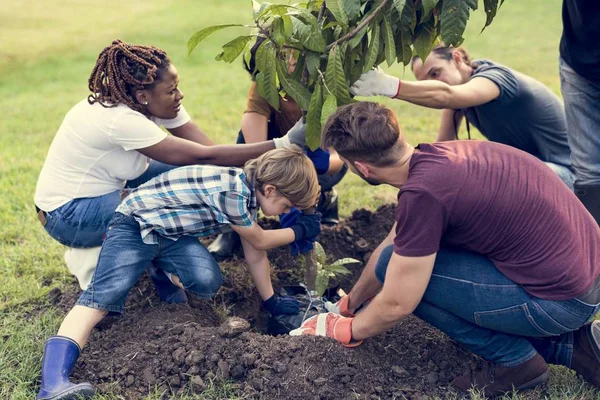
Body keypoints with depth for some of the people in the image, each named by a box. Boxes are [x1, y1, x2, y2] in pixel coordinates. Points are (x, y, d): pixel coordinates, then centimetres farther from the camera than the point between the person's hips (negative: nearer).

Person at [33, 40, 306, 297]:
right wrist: (282, 145, -36)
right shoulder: (121, 120, -34)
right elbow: (204, 157, -34)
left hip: (105, 189, 8)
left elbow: (210, 150, -15)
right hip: (67, 214, -8)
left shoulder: (155, 104, -10)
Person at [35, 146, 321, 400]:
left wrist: (271, 302, 23)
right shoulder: (233, 190, -26)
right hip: (135, 224, -8)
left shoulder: (248, 191, 3)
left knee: (208, 282, -18)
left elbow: (255, 254, 15)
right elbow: (259, 241, -9)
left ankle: (163, 269, 16)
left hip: (172, 232, 8)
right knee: (103, 296, -28)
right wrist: (300, 230, 4)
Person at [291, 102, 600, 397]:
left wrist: (348, 329, 7)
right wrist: (348, 303, 29)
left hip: (561, 298, -9)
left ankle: (514, 359, 3)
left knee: (396, 268, -8)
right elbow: (390, 245, 19)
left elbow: (395, 305, -14)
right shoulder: (436, 155, 5)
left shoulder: (423, 190, -22)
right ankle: (569, 345, 16)